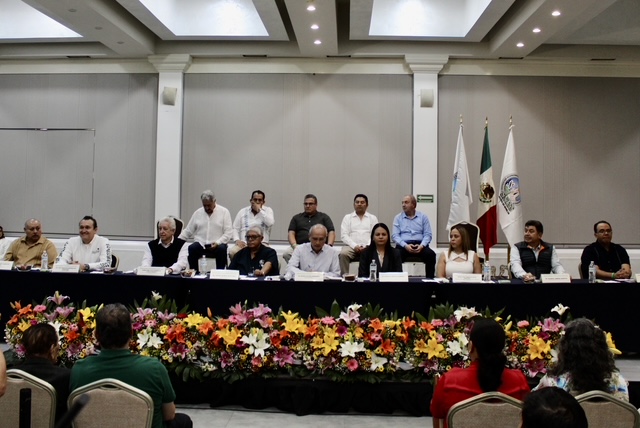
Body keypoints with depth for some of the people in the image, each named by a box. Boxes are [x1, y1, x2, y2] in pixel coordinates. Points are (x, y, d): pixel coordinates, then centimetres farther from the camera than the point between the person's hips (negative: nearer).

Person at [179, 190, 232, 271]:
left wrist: (218, 242, -17)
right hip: (200, 244, 2)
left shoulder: (224, 212, 3)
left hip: (217, 245, -2)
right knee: (191, 249, -29)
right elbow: (187, 231, 13)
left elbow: (228, 232, -1)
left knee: (222, 249, -35)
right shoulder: (198, 213, 12)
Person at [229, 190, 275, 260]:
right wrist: (237, 240, -7)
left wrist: (259, 210, -6)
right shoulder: (243, 211, 15)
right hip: (244, 243, 1)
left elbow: (271, 223, -9)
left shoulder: (267, 210, 12)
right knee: (232, 252, -29)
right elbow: (235, 229, 12)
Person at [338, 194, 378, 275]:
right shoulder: (347, 217, 15)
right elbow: (344, 235, 4)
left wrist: (367, 246, -12)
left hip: (367, 247, 0)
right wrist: (355, 246, -12)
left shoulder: (373, 218, 17)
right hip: (351, 246, 0)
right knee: (343, 253, -33)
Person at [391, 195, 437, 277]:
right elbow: (395, 235, 2)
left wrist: (421, 246, -14)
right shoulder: (398, 218, 12)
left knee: (431, 254, -30)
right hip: (403, 245, -1)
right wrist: (405, 245, -16)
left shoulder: (423, 217, 13)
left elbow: (427, 234, 6)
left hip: (420, 245, 1)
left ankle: (429, 279, -22)